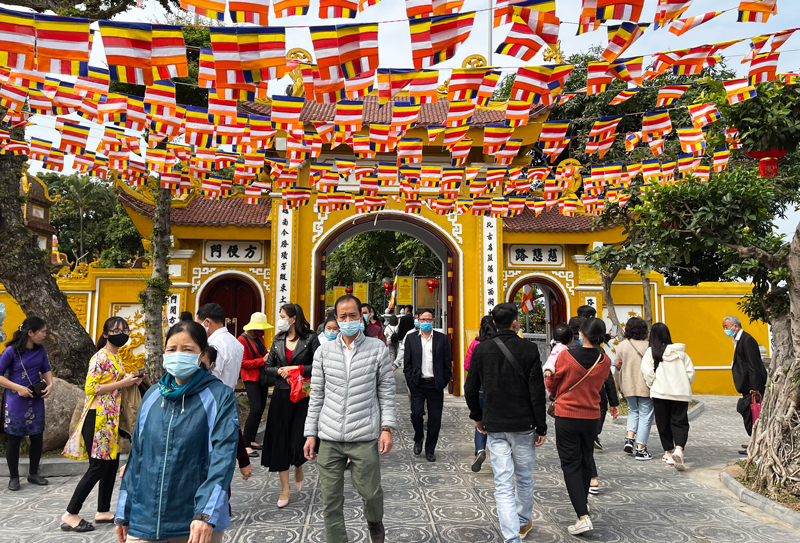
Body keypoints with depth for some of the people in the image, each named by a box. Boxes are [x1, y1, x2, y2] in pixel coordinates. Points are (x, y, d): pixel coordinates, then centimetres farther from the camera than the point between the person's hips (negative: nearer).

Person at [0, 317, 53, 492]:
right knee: (14, 438, 5)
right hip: (16, 399, -5)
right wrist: (18, 388, -19)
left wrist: (50, 384, -7)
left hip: (36, 399, 5)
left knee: (37, 436, 9)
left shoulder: (40, 349, -1)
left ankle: (33, 474, 26)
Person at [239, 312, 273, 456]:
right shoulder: (242, 340, -9)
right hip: (251, 379, -8)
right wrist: (262, 360, -17)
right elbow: (243, 363, -14)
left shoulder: (260, 338, 15)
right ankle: (245, 444, -7)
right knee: (256, 409, -16)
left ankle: (252, 440, 20)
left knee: (261, 409, 8)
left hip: (262, 378, 8)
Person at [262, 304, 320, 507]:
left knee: (299, 439, -5)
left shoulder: (310, 339, -5)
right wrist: (281, 371, -8)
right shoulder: (278, 340, 10)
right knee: (280, 440, 3)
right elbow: (267, 368, 11)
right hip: (281, 395, 4)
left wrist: (297, 369, -15)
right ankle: (285, 488, 16)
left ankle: (299, 470, 30)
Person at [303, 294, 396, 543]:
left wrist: (387, 428, -5)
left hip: (365, 437, -2)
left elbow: (386, 392, 3)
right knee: (330, 501, 7)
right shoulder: (323, 352, 6)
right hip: (329, 438, 2)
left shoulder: (378, 349, 1)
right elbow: (316, 396, 9)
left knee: (371, 492, 5)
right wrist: (310, 433, 6)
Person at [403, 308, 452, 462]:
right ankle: (418, 439, 22)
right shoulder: (411, 338, 6)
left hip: (435, 384, 0)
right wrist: (410, 381, -3)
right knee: (416, 414, -8)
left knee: (435, 419, 4)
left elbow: (447, 363, 5)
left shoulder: (442, 338, 4)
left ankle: (430, 450, 20)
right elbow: (407, 363, 6)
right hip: (417, 384, 0)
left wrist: (444, 382, -1)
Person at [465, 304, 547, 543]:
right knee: (524, 478, 20)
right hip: (523, 426, 0)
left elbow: (471, 389, 2)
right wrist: (541, 427, -1)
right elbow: (537, 393, -9)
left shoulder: (481, 350, -2)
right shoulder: (528, 351, -9)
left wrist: (478, 417, 16)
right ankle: (523, 522, 39)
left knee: (502, 485, 3)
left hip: (494, 426, 1)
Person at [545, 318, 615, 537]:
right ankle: (583, 501, 41)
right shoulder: (605, 361, -5)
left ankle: (583, 517, -7)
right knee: (586, 460, 22)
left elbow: (552, 385, -2)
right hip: (591, 416, 4)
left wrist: (548, 377, 19)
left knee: (571, 464, 2)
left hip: (566, 416, -4)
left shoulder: (566, 356, -17)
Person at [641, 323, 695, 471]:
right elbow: (690, 371, 5)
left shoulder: (651, 352, -4)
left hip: (660, 392, -2)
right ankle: (679, 449, -19)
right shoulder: (680, 351, 5)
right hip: (681, 392, 2)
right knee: (680, 422, 4)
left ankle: (669, 453, 19)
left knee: (663, 423, 11)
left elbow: (648, 372, -12)